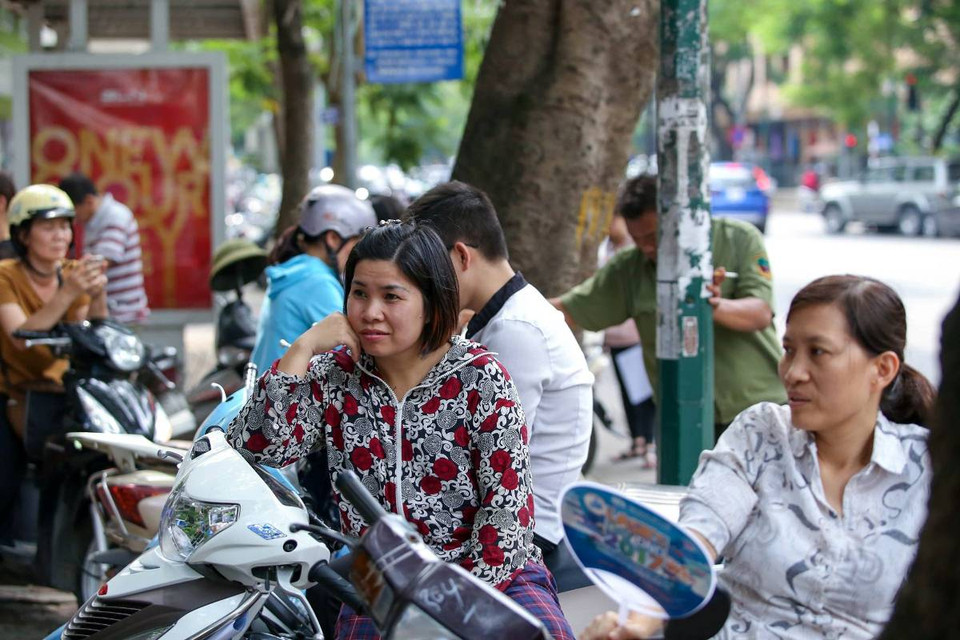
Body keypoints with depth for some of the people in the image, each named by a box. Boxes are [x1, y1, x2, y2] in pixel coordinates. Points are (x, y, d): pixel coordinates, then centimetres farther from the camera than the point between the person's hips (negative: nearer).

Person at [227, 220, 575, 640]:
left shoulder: (480, 379, -4)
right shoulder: (335, 376, 6)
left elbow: (507, 510, -8)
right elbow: (255, 445, -8)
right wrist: (304, 347, -8)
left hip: (495, 575, -2)